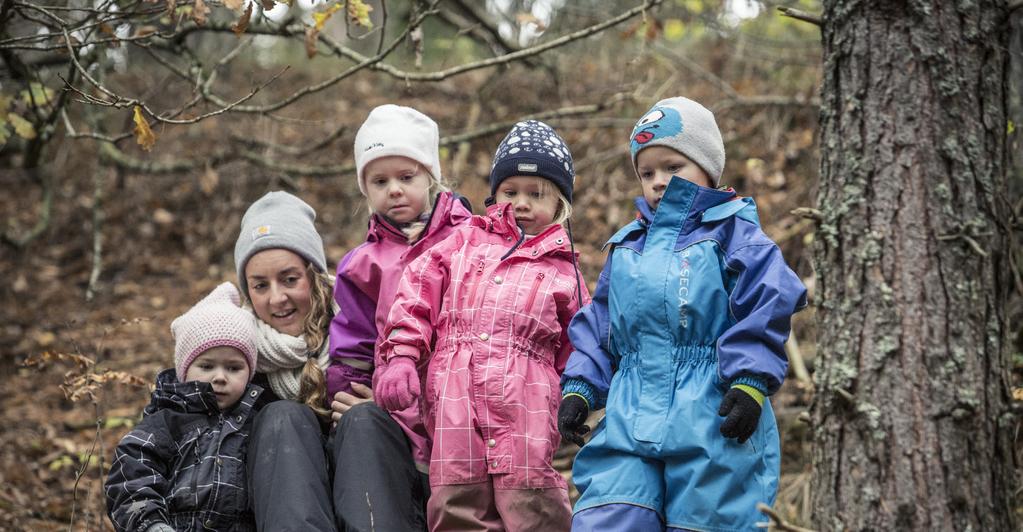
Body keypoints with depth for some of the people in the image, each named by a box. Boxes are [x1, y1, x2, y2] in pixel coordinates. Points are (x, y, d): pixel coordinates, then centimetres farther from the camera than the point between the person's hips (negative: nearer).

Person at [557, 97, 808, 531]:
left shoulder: (733, 234, 2)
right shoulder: (627, 246, 19)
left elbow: (767, 311, -6)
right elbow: (598, 327, 22)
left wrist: (750, 381, -15)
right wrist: (580, 387, 11)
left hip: (715, 428, -4)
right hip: (629, 423, 5)